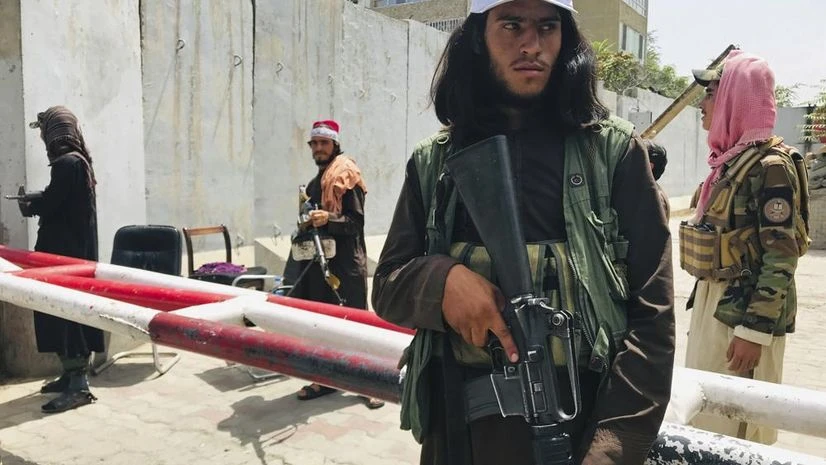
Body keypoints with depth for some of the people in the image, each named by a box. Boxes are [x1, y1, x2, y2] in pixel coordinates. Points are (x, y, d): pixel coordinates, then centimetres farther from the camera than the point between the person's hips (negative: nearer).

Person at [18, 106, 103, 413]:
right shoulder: (78, 161, 15)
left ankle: (78, 385, -6)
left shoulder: (67, 163, -16)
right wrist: (36, 201, 7)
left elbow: (50, 204, -17)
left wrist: (28, 207, 2)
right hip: (75, 248, 10)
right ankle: (71, 375, 23)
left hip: (66, 251, -10)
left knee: (65, 311, -8)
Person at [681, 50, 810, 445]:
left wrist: (756, 330, -21)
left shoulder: (770, 165, -15)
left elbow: (781, 256, -19)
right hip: (713, 304, 8)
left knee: (732, 431, 2)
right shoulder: (729, 160, 11)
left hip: (745, 312, -8)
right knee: (703, 413, 17)